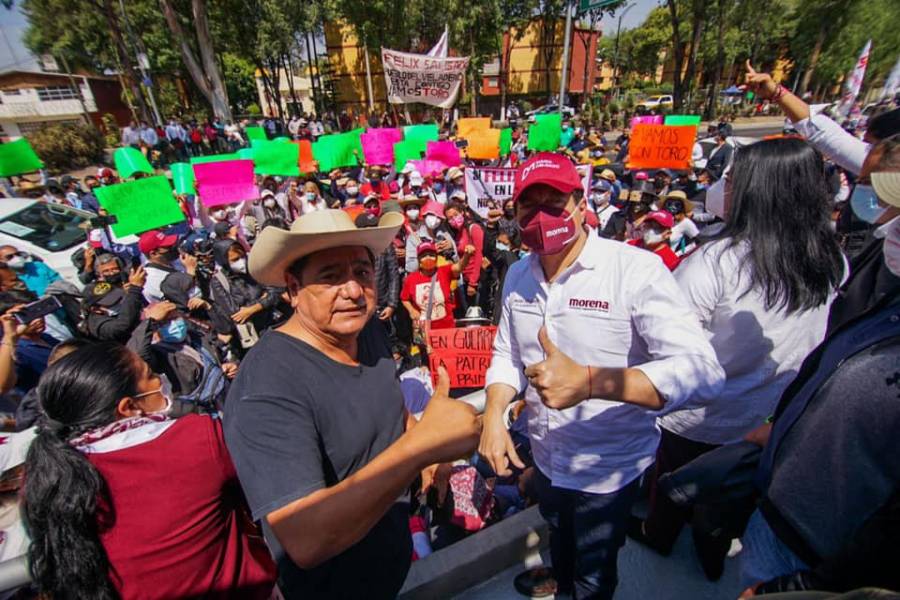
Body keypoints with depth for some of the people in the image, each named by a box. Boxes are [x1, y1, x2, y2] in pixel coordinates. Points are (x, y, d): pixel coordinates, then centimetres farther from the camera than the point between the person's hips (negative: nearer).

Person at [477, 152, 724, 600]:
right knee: (559, 533, 35)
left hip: (609, 467, -5)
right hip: (545, 457, 6)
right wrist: (493, 415, -15)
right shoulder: (517, 275, -5)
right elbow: (507, 353, 2)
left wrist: (587, 380, -44)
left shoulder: (636, 269, -25)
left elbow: (701, 369, -31)